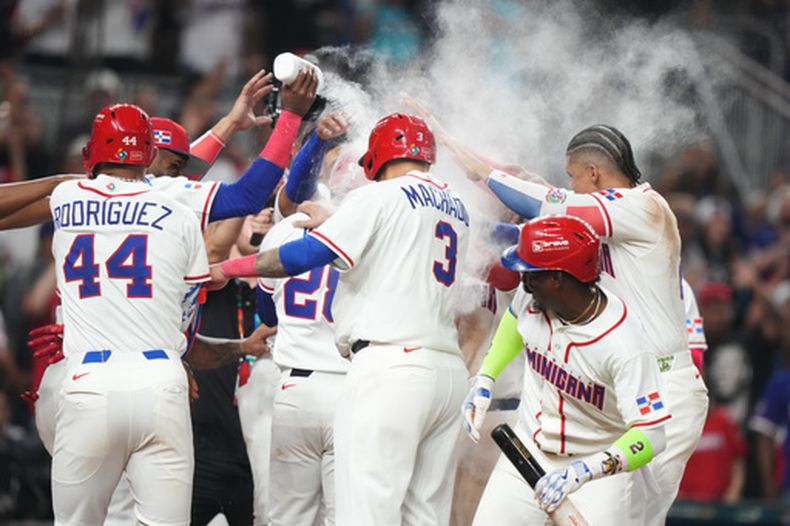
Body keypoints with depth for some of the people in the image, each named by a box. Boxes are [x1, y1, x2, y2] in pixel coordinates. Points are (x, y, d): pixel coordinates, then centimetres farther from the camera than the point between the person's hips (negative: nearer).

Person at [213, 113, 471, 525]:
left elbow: (304, 255, -8)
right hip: (448, 369, 8)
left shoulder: (379, 197, -1)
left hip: (390, 366, -8)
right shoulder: (457, 209, 20)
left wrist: (227, 268, 2)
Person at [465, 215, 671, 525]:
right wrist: (485, 380, 10)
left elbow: (652, 434, -31)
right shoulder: (533, 297, -10)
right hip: (528, 457, 5)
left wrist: (584, 472, -43)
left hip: (603, 471, -5)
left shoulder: (624, 345, -28)